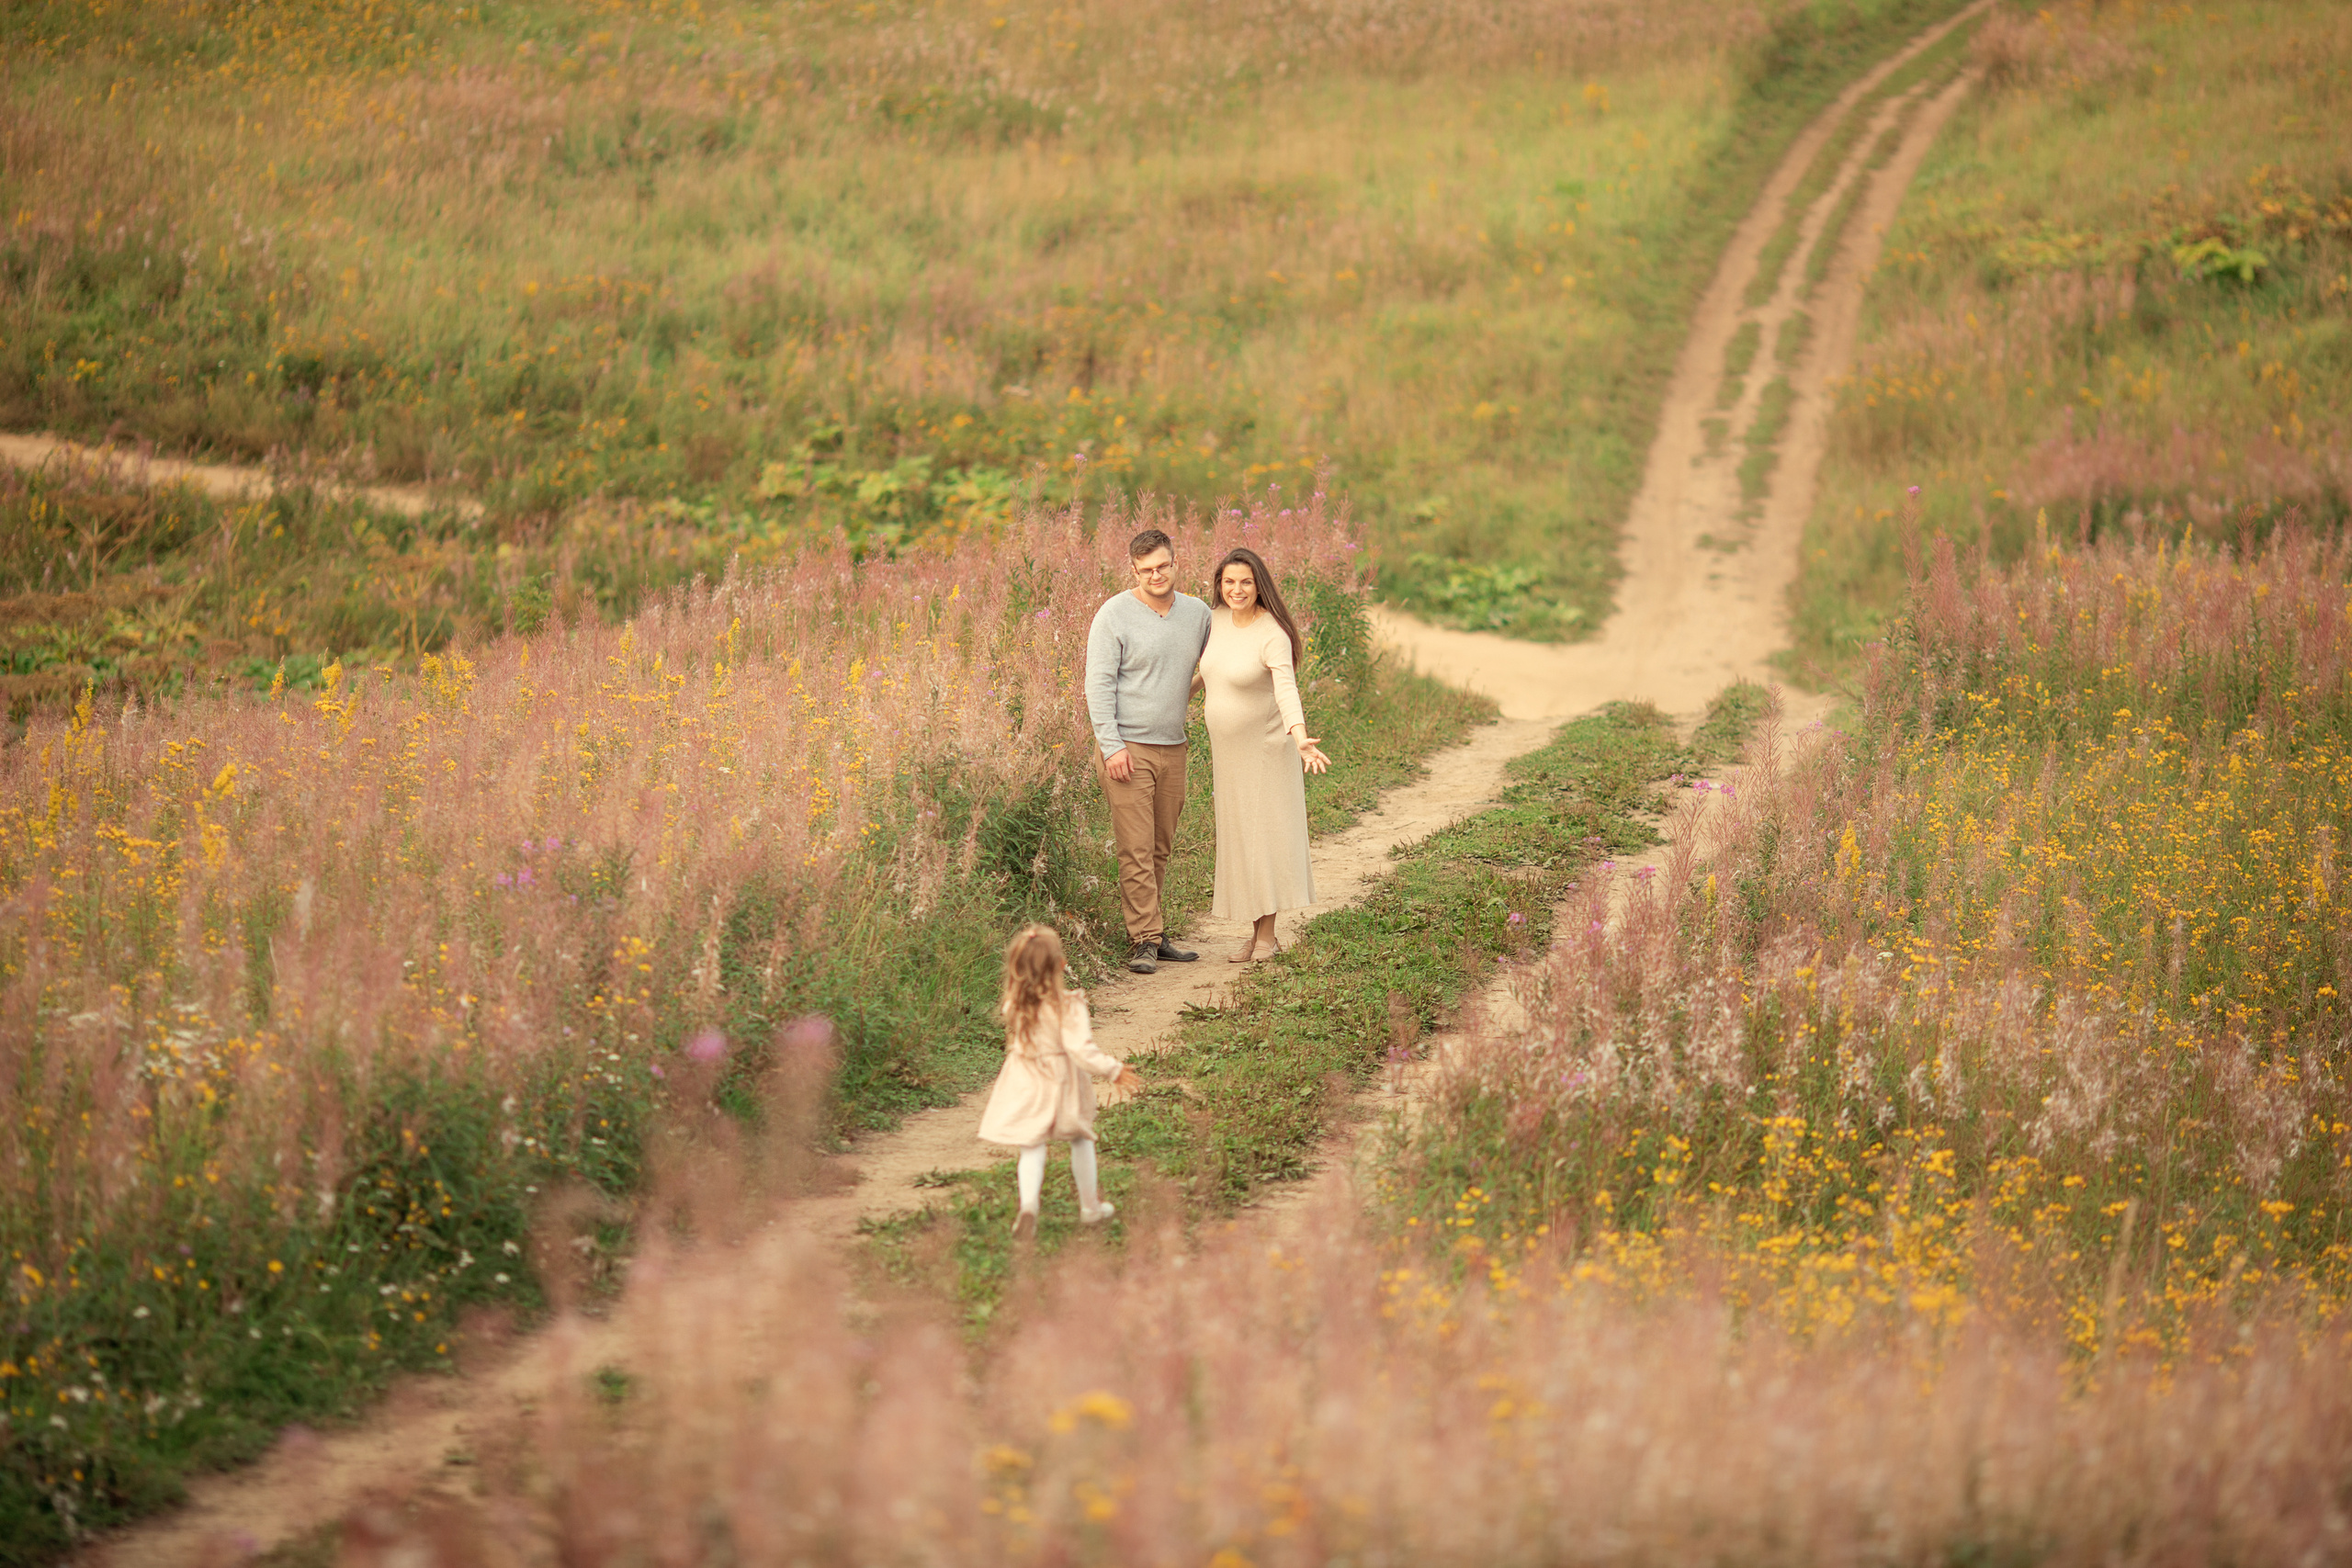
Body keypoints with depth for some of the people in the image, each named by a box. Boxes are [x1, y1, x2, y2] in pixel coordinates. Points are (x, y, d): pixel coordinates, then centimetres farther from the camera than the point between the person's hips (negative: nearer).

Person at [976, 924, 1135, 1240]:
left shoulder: (1014, 1005, -9)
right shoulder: (1067, 1006, -21)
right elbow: (1081, 1048, -25)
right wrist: (1112, 1069, -16)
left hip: (1025, 1083, 2)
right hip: (1062, 1081, -2)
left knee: (1032, 1147, 5)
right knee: (1080, 1139, 19)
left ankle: (1028, 1205, -18)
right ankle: (1090, 1207, 31)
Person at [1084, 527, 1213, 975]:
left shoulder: (1198, 614, 9)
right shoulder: (1115, 614, -7)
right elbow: (1099, 683, -9)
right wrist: (1111, 746, -15)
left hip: (1172, 748, 5)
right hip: (1128, 748, -5)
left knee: (1160, 849, 10)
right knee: (1136, 850, -8)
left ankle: (1155, 936, 17)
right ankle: (1145, 941, -5)